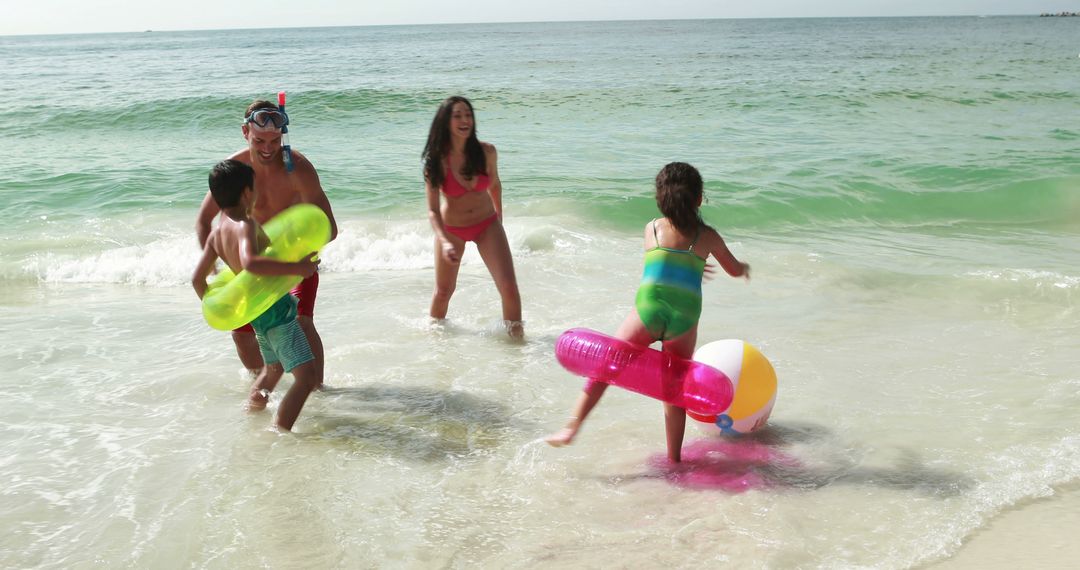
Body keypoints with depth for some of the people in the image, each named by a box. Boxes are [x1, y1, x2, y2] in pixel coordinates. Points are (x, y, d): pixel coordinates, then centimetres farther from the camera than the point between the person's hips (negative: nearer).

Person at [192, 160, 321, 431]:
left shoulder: (216, 234, 6)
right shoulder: (245, 224, -20)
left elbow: (197, 278, 12)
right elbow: (249, 262, -40)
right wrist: (297, 268, -36)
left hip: (257, 312, 10)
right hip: (276, 309, -10)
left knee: (273, 368, 32)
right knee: (307, 375, -12)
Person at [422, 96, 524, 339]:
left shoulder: (486, 152, -15)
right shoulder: (436, 161, -20)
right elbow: (433, 210, -21)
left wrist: (499, 220, 18)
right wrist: (445, 242, -36)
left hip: (487, 225, 1)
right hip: (451, 229, -1)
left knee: (509, 288, -12)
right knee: (443, 291, 15)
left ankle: (516, 336, 8)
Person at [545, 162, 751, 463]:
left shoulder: (651, 229, 10)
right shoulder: (707, 235, 10)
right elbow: (734, 270, 26)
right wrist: (745, 267, 50)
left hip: (648, 310, -1)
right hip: (685, 318, 1)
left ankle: (571, 428, 3)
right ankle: (674, 457, 20)